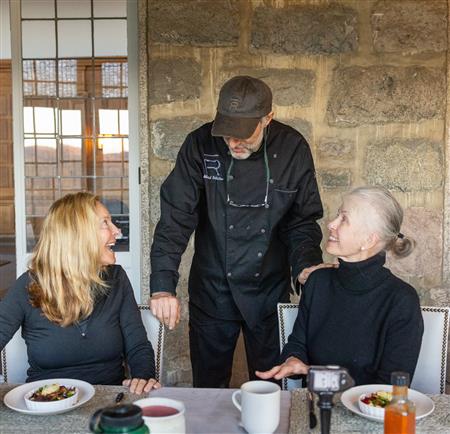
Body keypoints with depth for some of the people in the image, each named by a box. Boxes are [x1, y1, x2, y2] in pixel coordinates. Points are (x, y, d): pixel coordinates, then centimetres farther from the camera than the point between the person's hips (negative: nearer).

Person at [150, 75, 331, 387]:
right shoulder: (201, 145, -12)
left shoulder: (293, 149, -8)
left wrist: (306, 264, -16)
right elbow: (175, 218, -15)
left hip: (270, 289, 1)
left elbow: (303, 220, 2)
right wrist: (163, 285, -24)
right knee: (208, 388, 13)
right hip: (211, 289, 0)